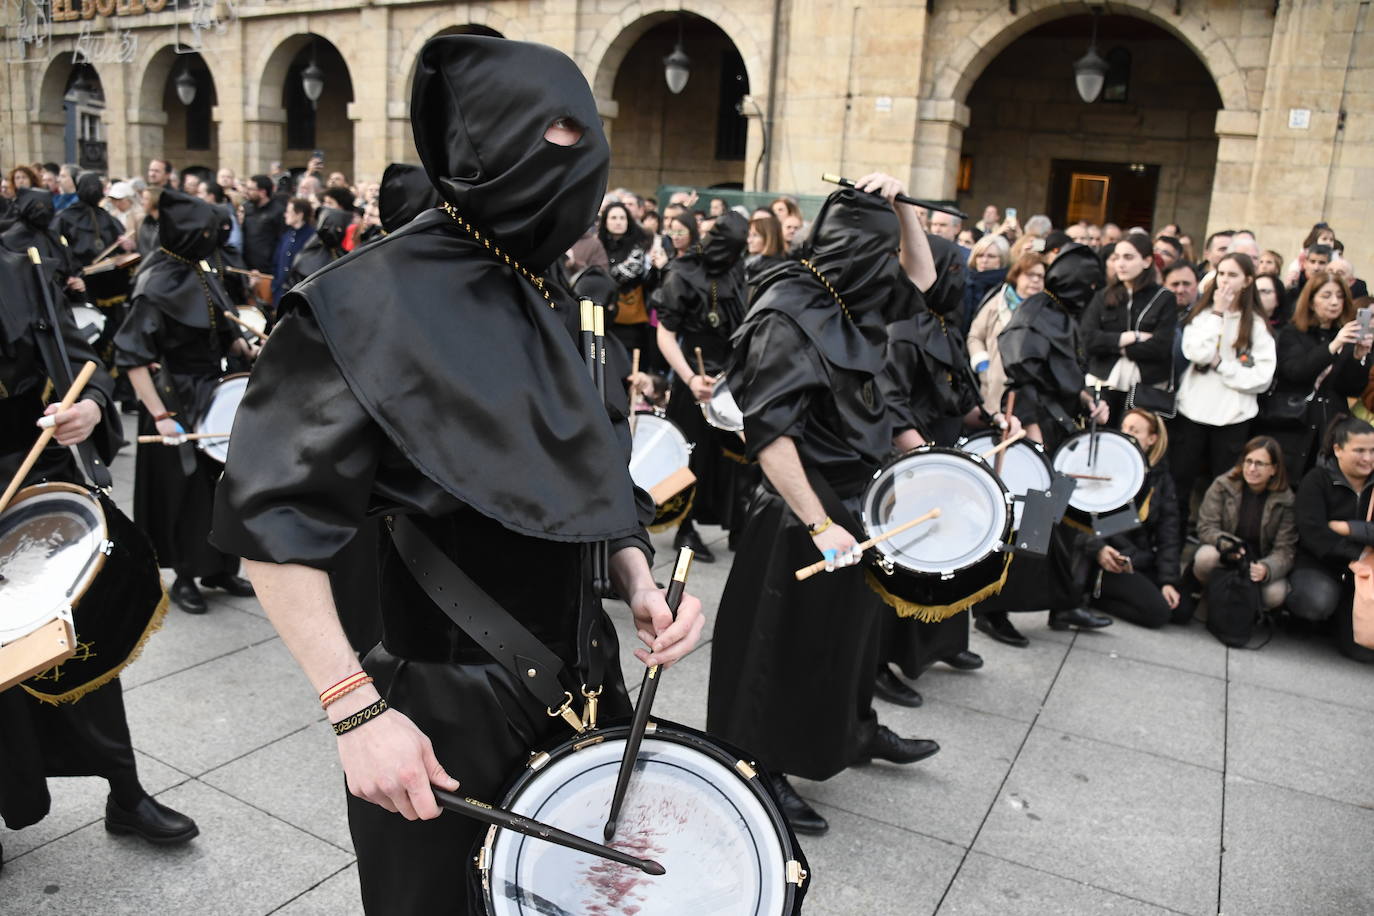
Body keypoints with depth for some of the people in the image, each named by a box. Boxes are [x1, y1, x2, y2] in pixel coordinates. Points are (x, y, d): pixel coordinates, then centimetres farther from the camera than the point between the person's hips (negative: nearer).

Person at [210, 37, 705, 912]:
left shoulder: (555, 303, 5)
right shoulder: (374, 298, -17)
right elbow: (275, 518, -19)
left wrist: (641, 582, -4)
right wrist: (356, 710, -25)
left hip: (581, 681, 7)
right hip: (442, 706, -6)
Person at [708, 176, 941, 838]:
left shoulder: (847, 300, 3)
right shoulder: (788, 315, -22)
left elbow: (918, 275, 19)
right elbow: (767, 431, -26)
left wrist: (900, 204, 2)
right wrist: (819, 524, -28)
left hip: (854, 496, 9)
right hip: (802, 508, -9)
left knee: (852, 622, 24)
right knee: (790, 641, 5)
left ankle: (855, 730, 46)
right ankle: (764, 772, 24)